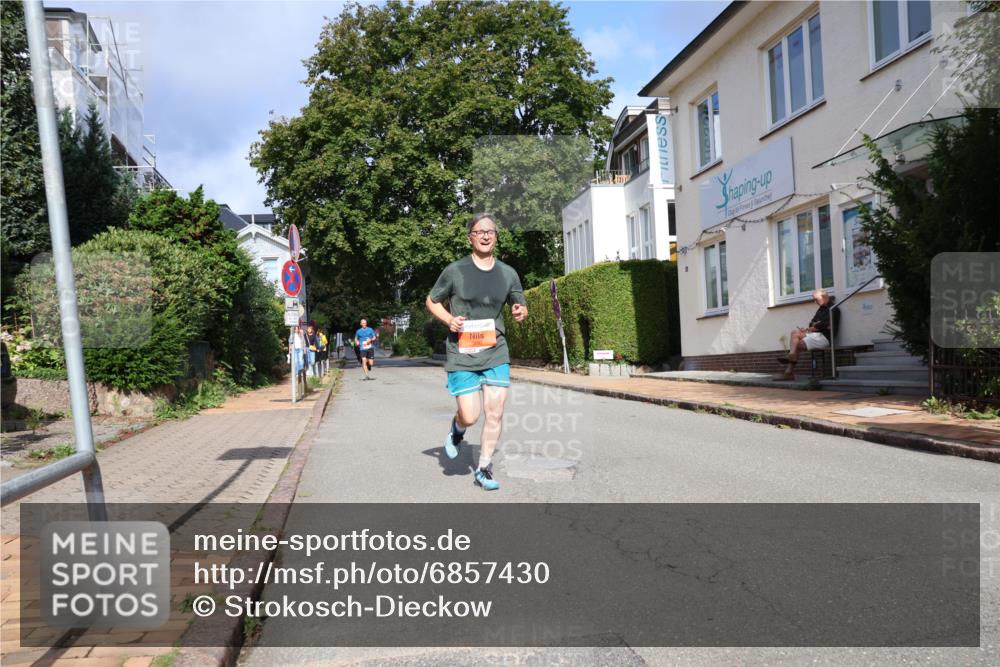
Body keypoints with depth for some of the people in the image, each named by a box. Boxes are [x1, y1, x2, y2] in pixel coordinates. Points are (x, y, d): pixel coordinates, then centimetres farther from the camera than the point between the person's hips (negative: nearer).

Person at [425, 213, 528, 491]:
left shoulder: (508, 273, 5)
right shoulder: (455, 271, -4)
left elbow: (520, 306, 17)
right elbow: (431, 301, 8)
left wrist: (521, 311, -8)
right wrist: (449, 319, -11)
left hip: (496, 354, 3)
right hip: (462, 355, -3)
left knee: (495, 414, -1)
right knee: (470, 416, -6)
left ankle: (484, 468, 17)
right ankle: (457, 427, 32)